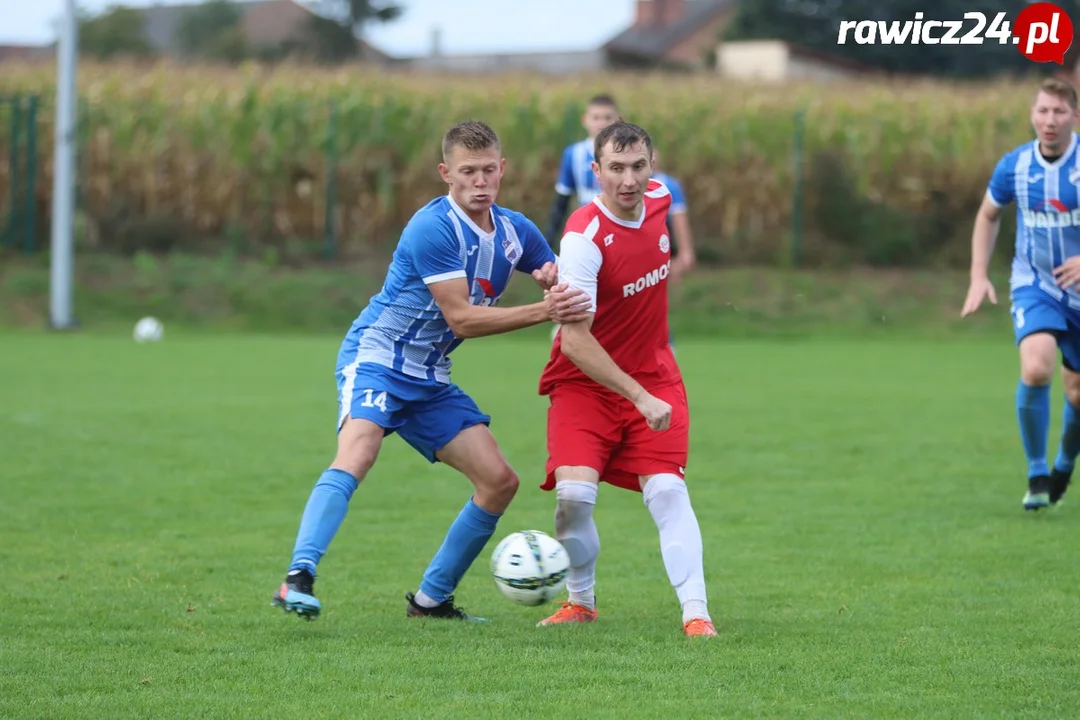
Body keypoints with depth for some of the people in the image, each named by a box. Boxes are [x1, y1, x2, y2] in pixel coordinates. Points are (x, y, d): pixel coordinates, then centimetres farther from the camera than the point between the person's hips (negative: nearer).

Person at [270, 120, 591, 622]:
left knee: (500, 481, 2)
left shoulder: (516, 232, 5)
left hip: (429, 380, 8)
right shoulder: (433, 228, -19)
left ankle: (431, 599, 12)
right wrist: (543, 312, -25)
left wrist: (555, 281, -9)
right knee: (358, 452, -33)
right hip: (375, 358, -8)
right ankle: (298, 579, -42)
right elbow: (462, 318, -21)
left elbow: (565, 292, 16)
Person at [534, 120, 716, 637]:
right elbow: (575, 342, -26)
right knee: (573, 494, -16)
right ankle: (581, 602, 7)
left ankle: (696, 612, -13)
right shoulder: (585, 239, -24)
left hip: (653, 377, 4)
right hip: (586, 382, -4)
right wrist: (640, 398, -30)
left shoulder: (659, 199, -5)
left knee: (667, 490, -11)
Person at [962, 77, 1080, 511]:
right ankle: (1036, 475, -10)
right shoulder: (1014, 166, -6)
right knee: (1036, 368, -26)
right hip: (1034, 284, 0)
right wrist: (979, 276, 4)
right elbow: (989, 215, 13)